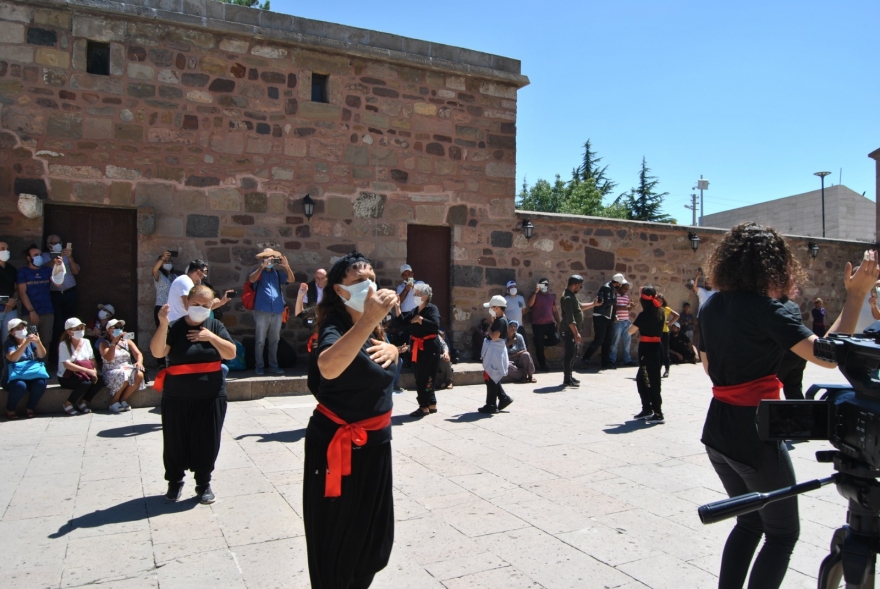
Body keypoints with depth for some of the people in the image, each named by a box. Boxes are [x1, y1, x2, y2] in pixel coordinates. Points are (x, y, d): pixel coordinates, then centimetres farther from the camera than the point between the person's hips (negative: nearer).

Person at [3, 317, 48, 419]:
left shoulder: (31, 339, 7)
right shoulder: (8, 343, -4)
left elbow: (42, 355, -5)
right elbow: (13, 358, -23)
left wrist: (38, 343, -24)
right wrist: (26, 343, -33)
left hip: (32, 372, 3)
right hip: (14, 375, -3)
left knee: (41, 383, -29)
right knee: (20, 386, -35)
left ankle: (30, 408, -7)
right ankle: (9, 410, -8)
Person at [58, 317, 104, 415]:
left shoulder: (86, 342, 6)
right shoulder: (64, 345, -11)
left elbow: (92, 360, 5)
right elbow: (67, 365, -22)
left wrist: (95, 371, -17)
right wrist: (88, 371, -30)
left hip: (83, 375, 5)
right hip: (66, 378, -5)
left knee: (100, 380, -22)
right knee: (86, 383, -32)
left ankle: (83, 403, -5)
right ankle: (68, 405, -10)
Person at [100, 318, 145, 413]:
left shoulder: (127, 341, 15)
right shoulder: (104, 343, 4)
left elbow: (138, 354, 1)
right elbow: (108, 358, -15)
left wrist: (139, 362, -21)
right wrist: (114, 342, -19)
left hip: (128, 369, 3)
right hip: (112, 372, -3)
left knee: (139, 375, -30)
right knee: (123, 375, -37)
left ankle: (123, 400, -10)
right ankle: (114, 402, -14)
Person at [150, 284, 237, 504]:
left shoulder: (215, 326, 3)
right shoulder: (175, 327, -5)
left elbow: (231, 353, -5)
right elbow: (157, 352, -19)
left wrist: (211, 336, -15)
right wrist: (163, 324, -30)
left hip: (211, 397, 1)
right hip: (176, 398, -1)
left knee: (207, 441, 6)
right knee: (175, 442, 8)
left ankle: (204, 483, 23)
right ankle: (175, 481, 29)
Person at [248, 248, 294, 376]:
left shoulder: (278, 273, 13)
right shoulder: (259, 272, 3)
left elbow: (291, 279, 0)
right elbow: (251, 279, -18)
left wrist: (286, 266, -15)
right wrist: (262, 266, -27)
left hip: (277, 311, 4)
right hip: (262, 311, -4)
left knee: (274, 341, 11)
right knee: (260, 341, 0)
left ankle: (273, 365, 19)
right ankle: (259, 366, 9)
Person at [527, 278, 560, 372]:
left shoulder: (552, 296, 12)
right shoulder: (535, 295, -2)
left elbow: (555, 310, 17)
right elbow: (530, 304, -22)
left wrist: (558, 322, 12)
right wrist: (535, 292, -25)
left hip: (550, 323, 4)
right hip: (537, 325, -4)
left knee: (555, 339, -13)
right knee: (539, 347, 0)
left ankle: (540, 342, 16)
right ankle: (542, 365, 13)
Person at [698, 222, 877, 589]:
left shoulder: (711, 307, 5)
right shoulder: (763, 308, -16)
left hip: (717, 431, 7)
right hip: (755, 434, -7)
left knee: (749, 521, 24)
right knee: (782, 533, 12)